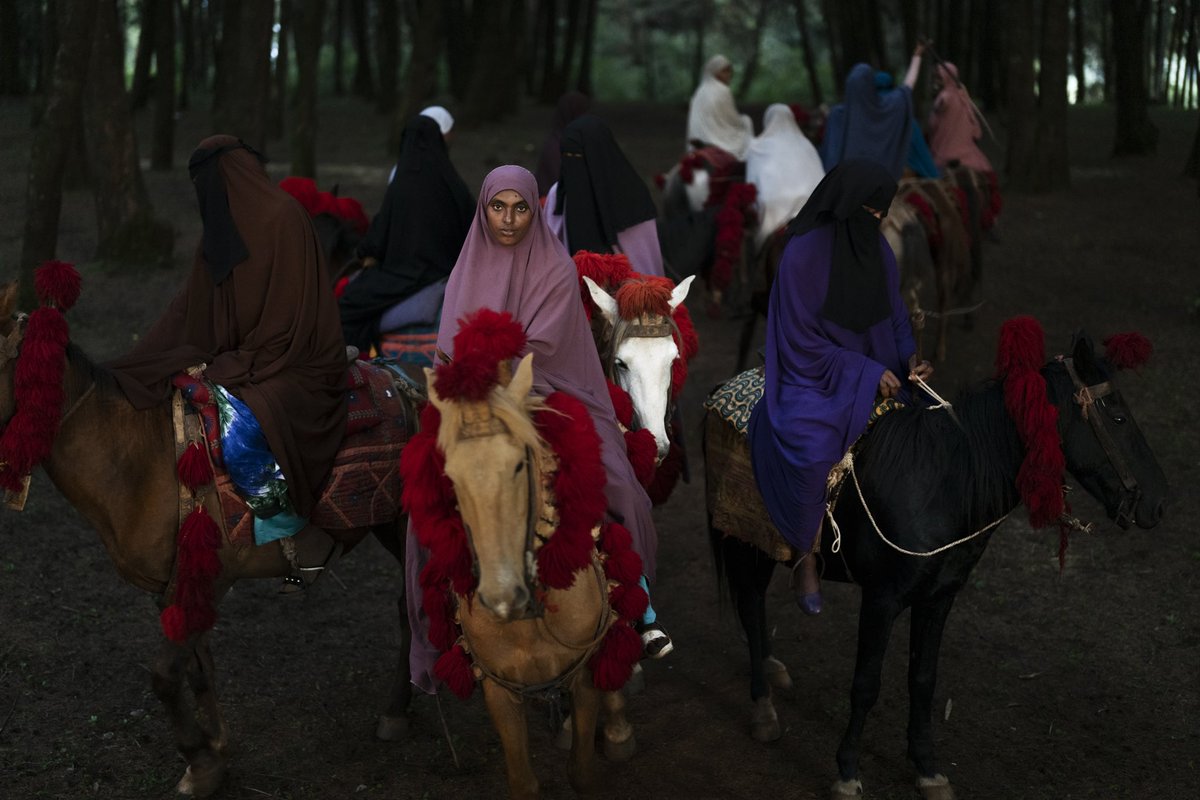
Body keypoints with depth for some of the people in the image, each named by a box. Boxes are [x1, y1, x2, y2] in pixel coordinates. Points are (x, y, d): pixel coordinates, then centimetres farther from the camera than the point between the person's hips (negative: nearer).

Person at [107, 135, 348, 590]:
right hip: (236, 366, 10)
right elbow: (191, 310, 14)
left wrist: (226, 368, -16)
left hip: (293, 370, -10)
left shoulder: (281, 218, -14)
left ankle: (291, 536, -14)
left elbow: (286, 318, -17)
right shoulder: (222, 231, 12)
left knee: (240, 431, -33)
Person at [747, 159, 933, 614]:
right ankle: (806, 558, -10)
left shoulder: (877, 248, 2)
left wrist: (908, 356, -6)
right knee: (813, 451, -33)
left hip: (876, 370, 7)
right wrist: (865, 371, -19)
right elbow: (802, 341, -14)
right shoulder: (804, 255, -16)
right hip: (813, 376, -6)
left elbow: (895, 316, 14)